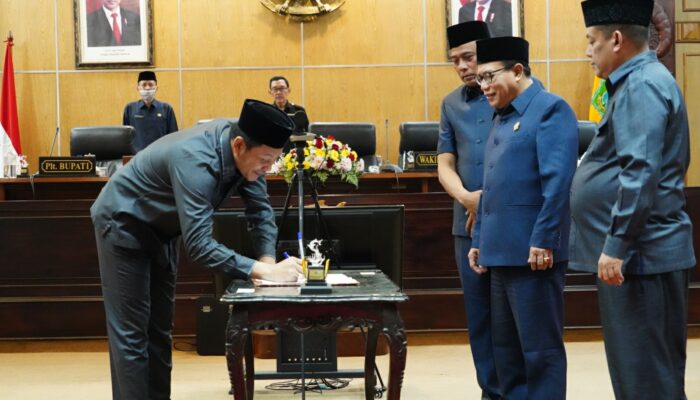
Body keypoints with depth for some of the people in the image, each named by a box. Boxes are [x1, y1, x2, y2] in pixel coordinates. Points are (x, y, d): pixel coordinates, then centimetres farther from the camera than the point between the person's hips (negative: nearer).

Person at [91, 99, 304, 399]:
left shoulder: (246, 152, -17)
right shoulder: (194, 160, -39)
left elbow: (261, 210, -6)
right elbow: (198, 244, -43)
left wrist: (268, 259, -21)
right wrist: (261, 271, -44)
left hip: (163, 230, 8)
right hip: (124, 225, -8)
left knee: (159, 331, 10)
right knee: (131, 333, -8)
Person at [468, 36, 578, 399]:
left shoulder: (550, 109, -9)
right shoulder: (502, 116, 19)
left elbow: (557, 182, -17)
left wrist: (542, 241, -21)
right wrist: (479, 240, 18)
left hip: (532, 252, -9)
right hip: (502, 250, 9)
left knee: (540, 348, -1)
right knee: (505, 346, 13)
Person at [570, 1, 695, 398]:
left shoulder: (641, 86, -15)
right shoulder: (639, 82, 17)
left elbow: (641, 175, -25)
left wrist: (616, 246, -24)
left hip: (640, 254, -10)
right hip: (639, 252, 10)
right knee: (637, 366, 15)